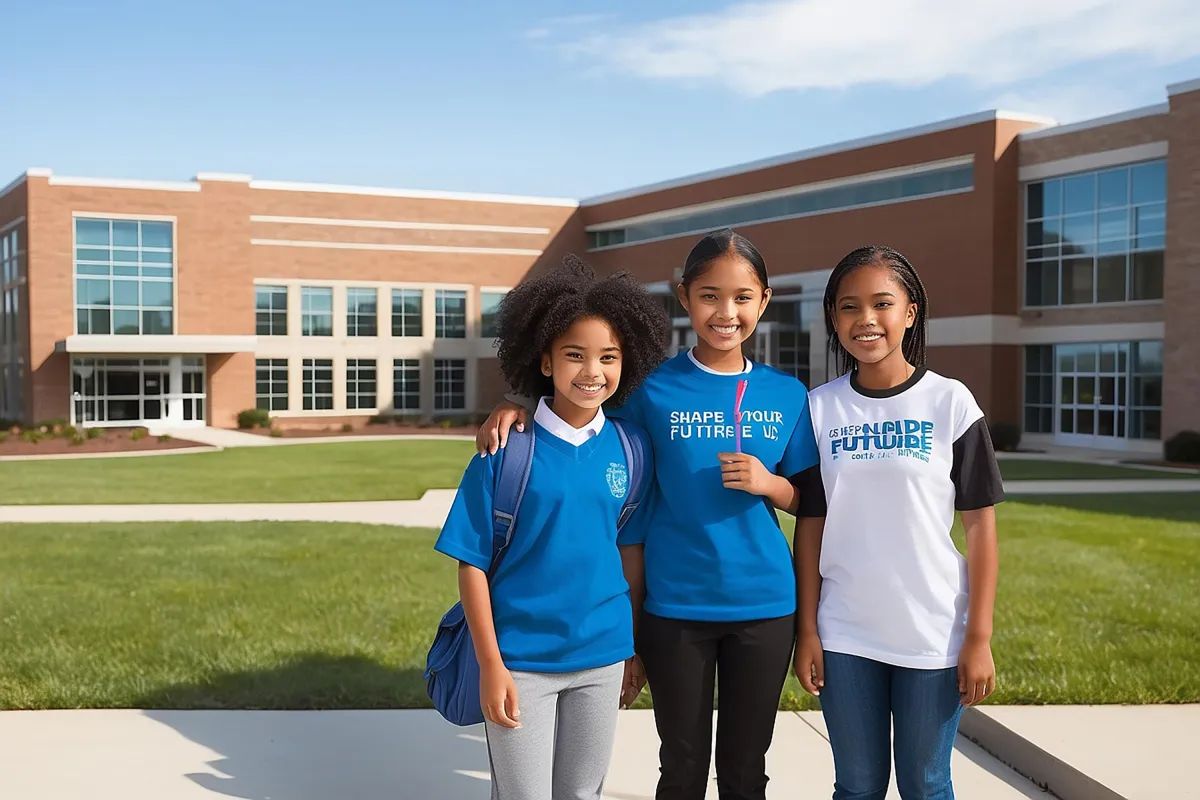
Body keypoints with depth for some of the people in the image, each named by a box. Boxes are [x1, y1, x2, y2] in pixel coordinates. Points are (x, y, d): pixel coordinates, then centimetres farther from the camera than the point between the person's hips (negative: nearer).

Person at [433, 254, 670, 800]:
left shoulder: (629, 447, -1)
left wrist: (635, 648, 10)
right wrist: (490, 665, -11)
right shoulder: (508, 449, -12)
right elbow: (472, 561, -9)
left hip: (600, 657, 4)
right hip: (520, 658, -3)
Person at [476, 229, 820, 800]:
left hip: (764, 606, 2)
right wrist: (520, 406, -13)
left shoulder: (787, 395, 0)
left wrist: (769, 483, -14)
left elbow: (802, 501, 8)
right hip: (674, 607, -1)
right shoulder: (654, 389, -6)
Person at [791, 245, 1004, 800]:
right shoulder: (819, 408, 0)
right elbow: (810, 524, 3)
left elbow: (980, 525, -4)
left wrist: (979, 637, -6)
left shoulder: (949, 402, -5)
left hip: (934, 637, -1)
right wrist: (807, 630, 0)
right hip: (845, 637, 2)